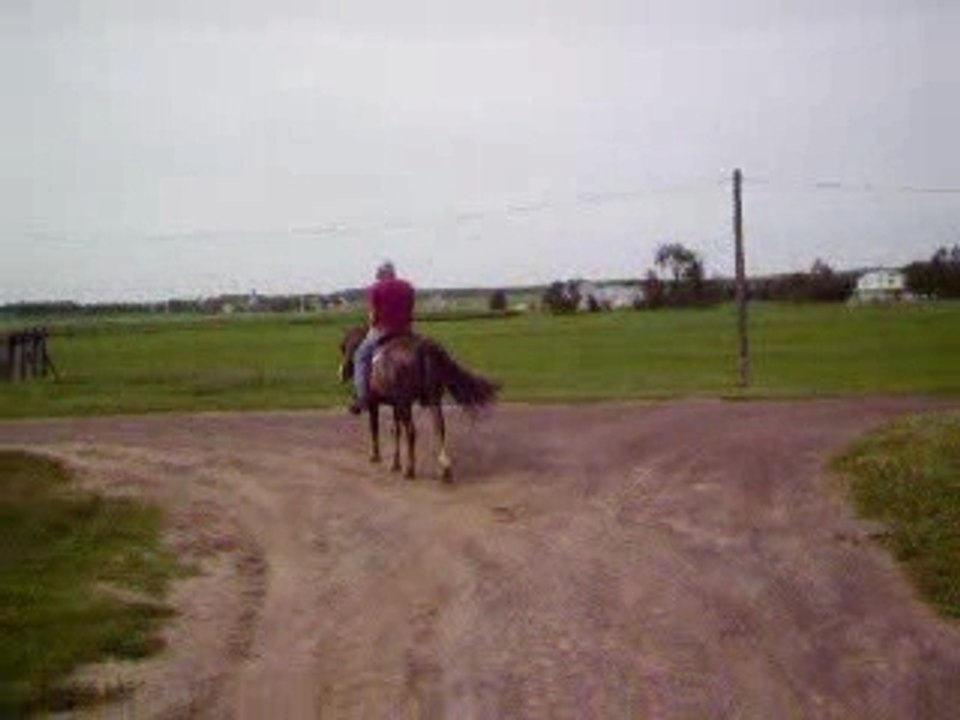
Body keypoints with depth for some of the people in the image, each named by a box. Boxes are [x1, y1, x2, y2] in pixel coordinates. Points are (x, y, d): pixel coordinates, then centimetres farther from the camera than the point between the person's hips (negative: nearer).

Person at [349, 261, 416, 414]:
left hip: (382, 330, -4)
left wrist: (372, 327, 12)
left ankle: (362, 397, -4)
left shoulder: (375, 288, -4)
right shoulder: (407, 287, 9)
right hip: (405, 330, 4)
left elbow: (373, 314, -5)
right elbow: (411, 312, 9)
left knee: (360, 356, 8)